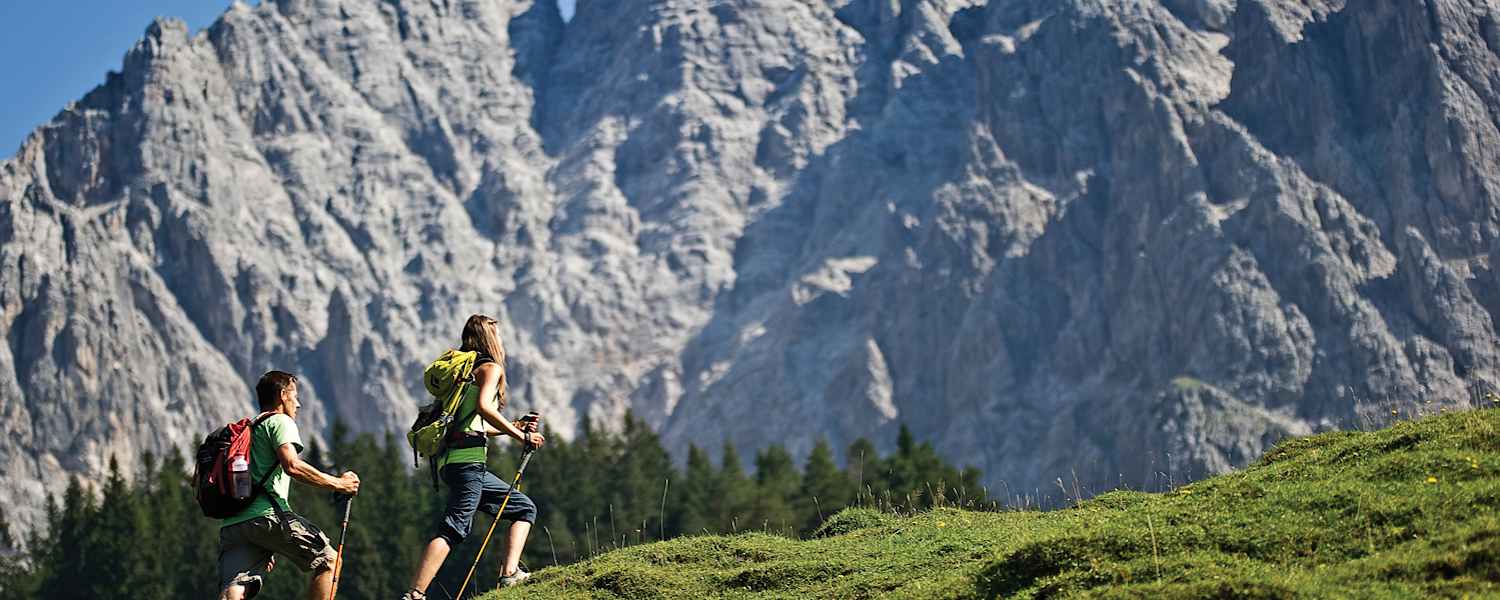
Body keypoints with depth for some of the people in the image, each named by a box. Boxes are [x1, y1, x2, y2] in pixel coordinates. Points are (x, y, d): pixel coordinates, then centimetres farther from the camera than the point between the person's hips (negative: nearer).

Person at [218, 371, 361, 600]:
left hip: (231, 522, 7)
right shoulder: (281, 422, 7)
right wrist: (337, 484, -5)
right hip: (267, 516, -7)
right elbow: (292, 466, -13)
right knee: (328, 561, 7)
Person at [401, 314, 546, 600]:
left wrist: (512, 427, 26)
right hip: (467, 459, -9)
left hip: (449, 459, 9)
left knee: (524, 507, 15)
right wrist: (520, 435, -11)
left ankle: (510, 572, 2)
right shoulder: (490, 368, 2)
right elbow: (483, 406, -17)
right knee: (453, 528, -16)